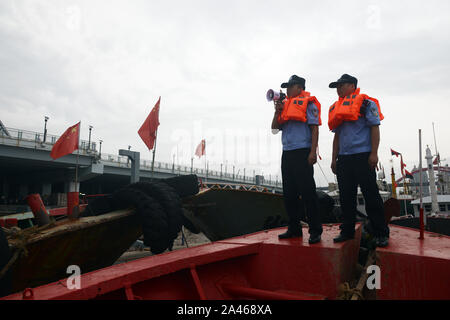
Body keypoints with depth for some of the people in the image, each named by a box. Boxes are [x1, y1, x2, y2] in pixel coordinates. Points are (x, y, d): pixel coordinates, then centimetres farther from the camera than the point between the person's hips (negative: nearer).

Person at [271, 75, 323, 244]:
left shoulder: (308, 103, 2)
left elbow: (314, 128, -6)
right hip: (287, 154, 7)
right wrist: (277, 111, 6)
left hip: (302, 152, -7)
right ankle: (294, 229, 19)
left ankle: (315, 231, 1)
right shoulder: (285, 104, 21)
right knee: (289, 193, 9)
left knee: (307, 192, -7)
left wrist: (313, 152, -15)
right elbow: (275, 128, 19)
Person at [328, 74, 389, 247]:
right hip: (343, 158, 6)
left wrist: (374, 153, -14)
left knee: (371, 195, -3)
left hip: (363, 156, -6)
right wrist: (334, 158, 15)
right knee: (346, 196, 8)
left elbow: (374, 128, -5)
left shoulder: (366, 102, 1)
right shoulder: (336, 108, 20)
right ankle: (347, 231, 17)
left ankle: (381, 234, 6)